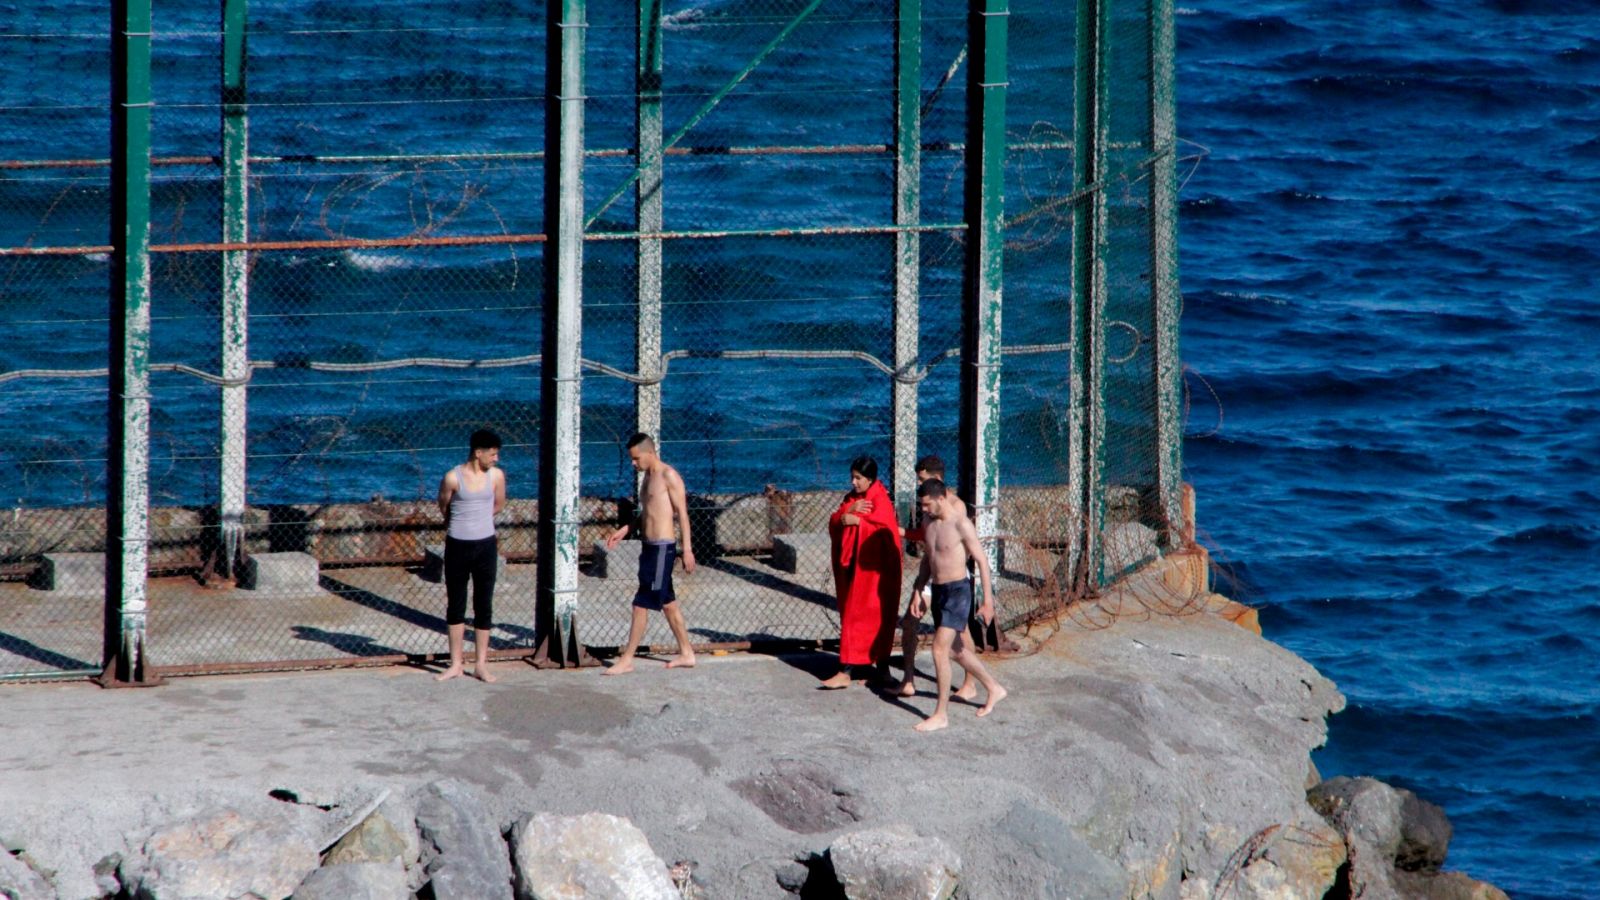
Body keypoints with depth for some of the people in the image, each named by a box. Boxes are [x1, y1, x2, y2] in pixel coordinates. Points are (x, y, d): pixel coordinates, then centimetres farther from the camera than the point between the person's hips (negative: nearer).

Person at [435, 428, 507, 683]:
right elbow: (444, 507, 5)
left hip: (485, 545, 2)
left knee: (484, 605, 4)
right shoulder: (453, 478, -10)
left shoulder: (496, 476, -2)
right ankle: (455, 664, 16)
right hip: (457, 546, -2)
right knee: (455, 605, 7)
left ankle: (481, 664, 12)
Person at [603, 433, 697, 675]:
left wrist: (687, 549, -17)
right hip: (649, 545, 10)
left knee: (642, 603, -8)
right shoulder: (648, 477, 15)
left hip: (662, 547, -10)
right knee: (667, 602, 14)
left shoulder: (669, 476, -12)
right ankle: (686, 654, 22)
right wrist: (624, 531, 16)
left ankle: (627, 659, -6)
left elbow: (682, 512, -14)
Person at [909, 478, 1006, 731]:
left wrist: (987, 600, -17)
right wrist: (918, 591, 18)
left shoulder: (961, 525, -16)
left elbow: (981, 561, -15)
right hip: (938, 591, 9)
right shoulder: (930, 524, 8)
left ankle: (941, 714, -6)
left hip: (957, 590, -9)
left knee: (940, 650, -12)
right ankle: (993, 689, 36)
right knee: (956, 649, 18)